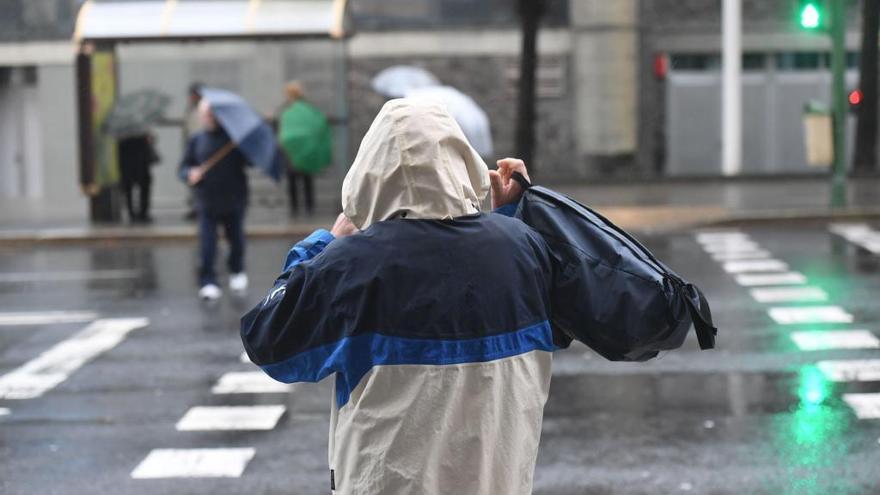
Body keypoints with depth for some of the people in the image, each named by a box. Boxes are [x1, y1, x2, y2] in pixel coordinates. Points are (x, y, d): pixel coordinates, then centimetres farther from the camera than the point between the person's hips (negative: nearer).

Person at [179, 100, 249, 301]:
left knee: (236, 240, 14)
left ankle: (237, 271, 37)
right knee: (207, 245, -8)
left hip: (234, 200, 0)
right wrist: (190, 174, -12)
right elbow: (184, 167, 9)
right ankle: (208, 282, -3)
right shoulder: (196, 140, 8)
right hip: (207, 202, 0)